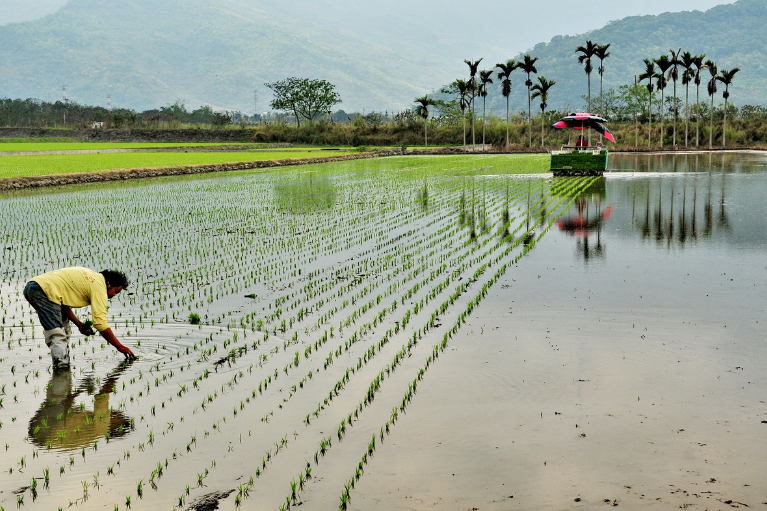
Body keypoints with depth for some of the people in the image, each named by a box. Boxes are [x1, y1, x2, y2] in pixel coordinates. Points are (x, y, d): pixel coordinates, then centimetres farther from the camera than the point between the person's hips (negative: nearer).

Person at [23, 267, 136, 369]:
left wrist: (79, 324, 16)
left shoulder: (91, 278, 22)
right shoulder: (99, 287, -4)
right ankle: (61, 365, -24)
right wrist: (120, 347, -3)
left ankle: (64, 362, 14)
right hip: (44, 290, -10)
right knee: (57, 335, -14)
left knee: (65, 329, 17)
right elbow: (100, 323, -9)